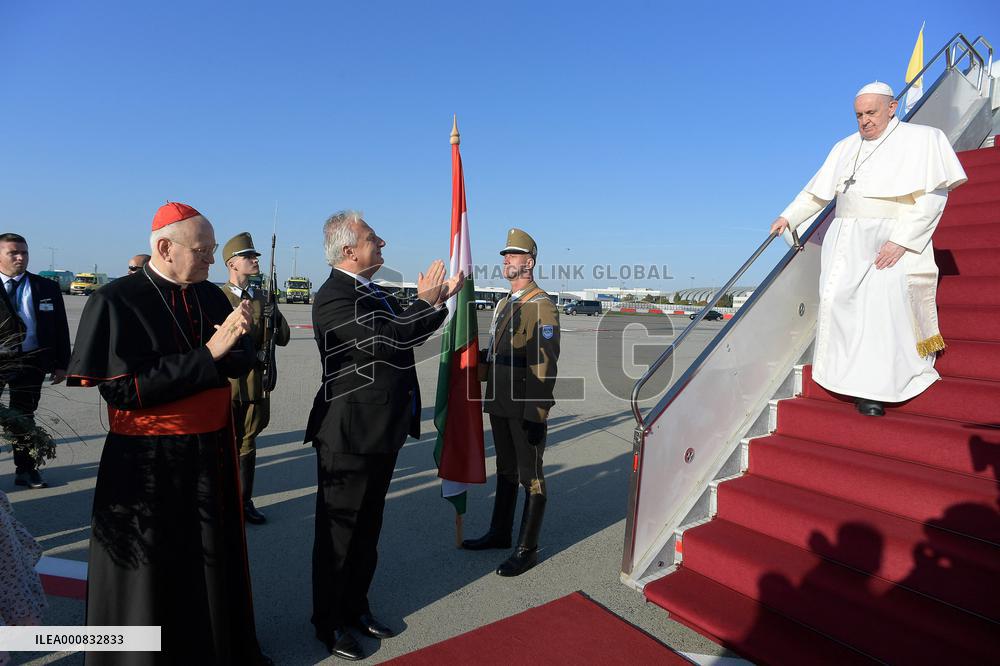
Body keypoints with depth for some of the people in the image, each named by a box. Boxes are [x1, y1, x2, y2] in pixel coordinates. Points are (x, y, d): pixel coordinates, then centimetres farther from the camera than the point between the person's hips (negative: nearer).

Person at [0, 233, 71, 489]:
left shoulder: (48, 288, 5)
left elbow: (60, 329, 6)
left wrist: (61, 364, 2)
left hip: (30, 362, 1)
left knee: (24, 417, 12)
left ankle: (25, 469, 24)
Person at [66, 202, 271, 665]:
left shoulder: (210, 296, 4)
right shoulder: (115, 301, -13)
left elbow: (244, 361, 3)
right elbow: (122, 389, -20)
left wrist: (233, 344, -21)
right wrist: (207, 355, -23)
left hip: (213, 453, 6)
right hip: (149, 465, -5)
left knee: (214, 560, 19)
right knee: (151, 572, 10)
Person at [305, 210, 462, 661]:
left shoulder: (373, 293, 9)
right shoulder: (333, 297, -19)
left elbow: (405, 334, 17)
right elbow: (383, 341, -29)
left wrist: (438, 300, 5)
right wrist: (426, 302, -18)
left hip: (382, 432, 9)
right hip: (349, 436, -9)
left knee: (368, 527, 21)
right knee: (338, 531, 9)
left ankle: (355, 606, 40)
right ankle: (329, 622, 29)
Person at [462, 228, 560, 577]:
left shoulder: (541, 305, -13)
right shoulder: (503, 303, 15)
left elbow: (545, 363, -19)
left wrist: (537, 412, -21)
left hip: (525, 408, -8)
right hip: (500, 404, 8)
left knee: (530, 476, 5)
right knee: (506, 469, 20)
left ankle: (527, 549, 17)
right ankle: (499, 533, 36)